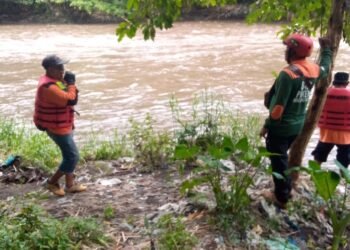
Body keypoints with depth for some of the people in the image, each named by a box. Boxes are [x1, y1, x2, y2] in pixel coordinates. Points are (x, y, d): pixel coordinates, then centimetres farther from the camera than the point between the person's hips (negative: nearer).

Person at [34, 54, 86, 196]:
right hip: (57, 128, -10)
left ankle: (70, 185, 29)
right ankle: (52, 182, 11)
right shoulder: (48, 87, -27)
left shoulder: (56, 80, 6)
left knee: (69, 156, 17)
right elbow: (70, 100, -29)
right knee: (73, 157, -4)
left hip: (63, 125, 10)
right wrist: (71, 83, -17)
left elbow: (72, 99, 14)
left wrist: (70, 85, -3)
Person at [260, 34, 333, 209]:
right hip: (297, 126, 8)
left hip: (281, 127, -8)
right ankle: (284, 192, 34)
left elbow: (279, 106, -23)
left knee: (278, 162, 5)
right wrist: (326, 48, 39)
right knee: (283, 159, 24)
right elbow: (325, 68, 26)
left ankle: (281, 198, 14)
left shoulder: (288, 73, -24)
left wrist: (267, 125, -12)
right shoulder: (313, 70, -1)